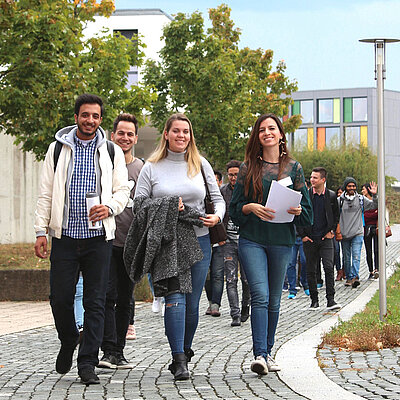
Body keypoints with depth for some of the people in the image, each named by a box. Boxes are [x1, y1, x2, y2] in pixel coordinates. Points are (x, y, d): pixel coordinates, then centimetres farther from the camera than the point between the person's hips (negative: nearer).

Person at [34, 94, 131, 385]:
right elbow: (46, 194, 8)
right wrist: (41, 230, 1)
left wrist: (109, 207, -15)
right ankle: (68, 342, 29)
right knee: (60, 298, 0)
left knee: (95, 303, -2)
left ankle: (87, 363, 2)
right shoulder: (58, 149, 8)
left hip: (98, 237, 0)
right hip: (65, 235, 0)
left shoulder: (112, 152, 8)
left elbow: (123, 190, 7)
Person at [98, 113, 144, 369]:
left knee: (125, 300, 7)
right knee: (108, 295, -13)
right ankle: (109, 350, -13)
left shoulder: (142, 169, 11)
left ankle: (119, 351, 14)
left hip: (131, 244, 3)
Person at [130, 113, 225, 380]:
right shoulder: (152, 168, 7)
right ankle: (180, 361, -17)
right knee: (175, 299, -15)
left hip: (198, 240, 2)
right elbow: (138, 204, 4)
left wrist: (217, 216, -10)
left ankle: (184, 351, 24)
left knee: (191, 305, 4)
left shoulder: (201, 164, 11)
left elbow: (218, 198, 12)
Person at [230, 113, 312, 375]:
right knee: (260, 295, -15)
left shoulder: (293, 167, 9)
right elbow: (234, 208, 7)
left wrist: (297, 211, -12)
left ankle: (267, 351, 22)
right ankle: (260, 355, -19)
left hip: (282, 241, 2)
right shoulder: (249, 167, 6)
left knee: (274, 300, 8)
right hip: (252, 239, -2)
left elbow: (307, 208, 10)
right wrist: (251, 208, -13)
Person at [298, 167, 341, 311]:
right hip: (309, 239, 1)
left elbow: (336, 215, 14)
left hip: (326, 238, -1)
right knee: (311, 270, 4)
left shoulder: (331, 196, 2)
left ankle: (330, 300, -9)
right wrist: (302, 235, -1)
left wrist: (331, 231, 4)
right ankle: (314, 300, 13)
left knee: (329, 268, -12)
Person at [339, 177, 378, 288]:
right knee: (346, 258, 8)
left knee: (356, 256, -14)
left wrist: (374, 195, -12)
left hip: (358, 233, -1)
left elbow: (374, 206, 4)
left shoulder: (361, 199, 5)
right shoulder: (339, 200, 2)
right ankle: (348, 278, 19)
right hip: (344, 234, 1)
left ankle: (355, 276, -23)